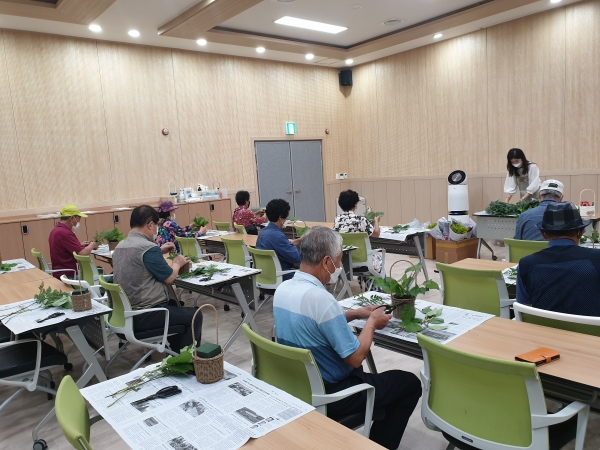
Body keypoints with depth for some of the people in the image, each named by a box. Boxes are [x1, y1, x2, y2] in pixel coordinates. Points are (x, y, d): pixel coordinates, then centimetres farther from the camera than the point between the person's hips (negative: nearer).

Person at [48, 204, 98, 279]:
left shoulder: (55, 230, 12)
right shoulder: (65, 233, -21)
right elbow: (83, 253, -24)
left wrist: (80, 245, 19)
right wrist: (92, 245, -5)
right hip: (68, 276, -10)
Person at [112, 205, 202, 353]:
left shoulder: (120, 246, 8)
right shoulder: (148, 248, -21)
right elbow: (169, 278, -13)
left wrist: (159, 252, 17)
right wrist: (177, 263, 5)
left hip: (126, 312, 10)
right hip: (144, 316, -10)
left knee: (175, 307, 31)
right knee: (195, 316, 5)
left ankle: (177, 352, 36)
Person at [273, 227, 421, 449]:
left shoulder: (283, 289, -4)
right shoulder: (321, 298, -31)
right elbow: (356, 357, -23)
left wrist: (355, 314, 10)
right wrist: (371, 323, -6)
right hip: (328, 394, -8)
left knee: (353, 367, 35)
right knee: (409, 383, 8)